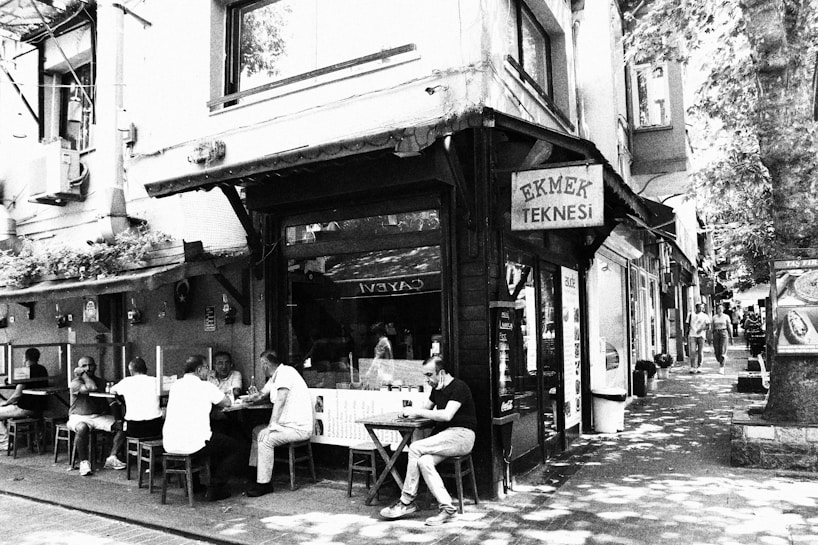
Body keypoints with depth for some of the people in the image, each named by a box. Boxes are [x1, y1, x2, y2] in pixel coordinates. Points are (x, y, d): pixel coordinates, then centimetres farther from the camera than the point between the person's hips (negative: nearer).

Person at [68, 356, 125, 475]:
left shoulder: (100, 381, 13)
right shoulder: (75, 382, -6)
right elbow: (92, 388, -24)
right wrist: (83, 375, -13)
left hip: (99, 416, 5)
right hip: (79, 417, -5)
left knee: (121, 425, -18)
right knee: (82, 428, -40)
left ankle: (112, 458, -12)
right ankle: (84, 462, -23)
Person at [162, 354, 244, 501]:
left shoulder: (175, 385, 13)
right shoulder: (205, 386, -5)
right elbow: (228, 403, 4)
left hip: (169, 445, 7)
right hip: (192, 444, -7)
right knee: (236, 448, 11)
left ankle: (192, 484, 33)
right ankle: (215, 489, 5)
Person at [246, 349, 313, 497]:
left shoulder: (285, 372, -16)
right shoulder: (275, 377, 14)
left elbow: (280, 401, -25)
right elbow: (261, 394, 26)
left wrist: (271, 426, -27)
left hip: (300, 427, -11)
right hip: (288, 424, 11)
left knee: (265, 438, -23)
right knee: (257, 431, 16)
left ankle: (264, 484, -13)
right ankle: (254, 473, 18)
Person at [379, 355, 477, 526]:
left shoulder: (459, 387, -10)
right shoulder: (437, 389, 17)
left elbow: (446, 415, -22)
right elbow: (425, 408, 26)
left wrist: (417, 411, -15)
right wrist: (411, 411, 2)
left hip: (461, 435, -8)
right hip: (444, 435, 8)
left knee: (415, 448, -22)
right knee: (423, 461, -22)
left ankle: (406, 502, -11)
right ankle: (447, 508, -17)